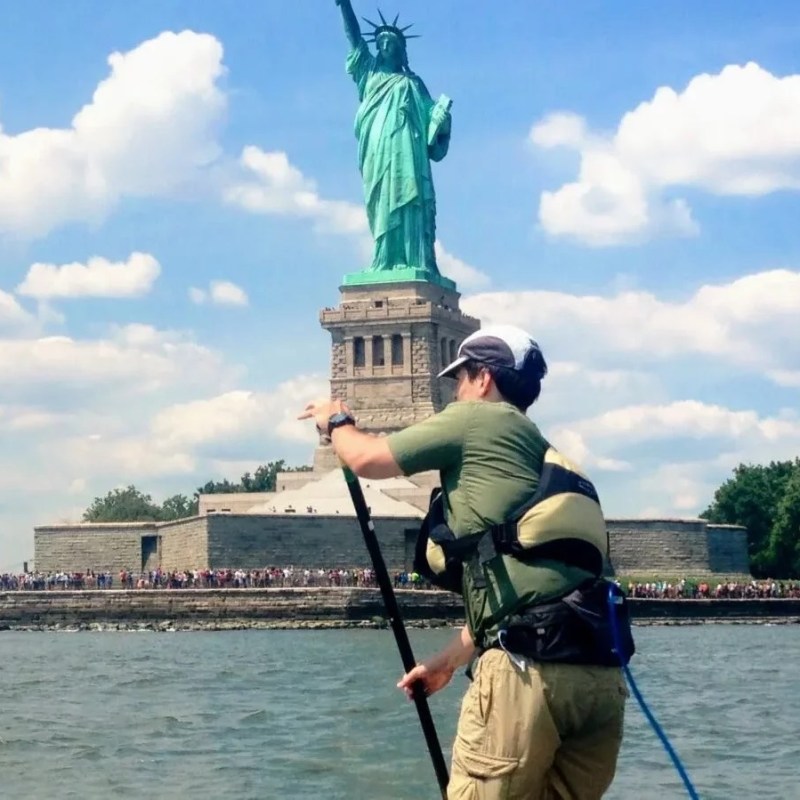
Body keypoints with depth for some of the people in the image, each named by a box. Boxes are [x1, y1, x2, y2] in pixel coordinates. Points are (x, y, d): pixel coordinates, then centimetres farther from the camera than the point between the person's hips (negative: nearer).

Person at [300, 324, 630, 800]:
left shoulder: (480, 420, 6)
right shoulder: (549, 460, 29)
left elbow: (367, 459, 14)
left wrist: (336, 420, 36)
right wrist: (447, 662, 43)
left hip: (529, 670, -8)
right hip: (600, 676, 8)